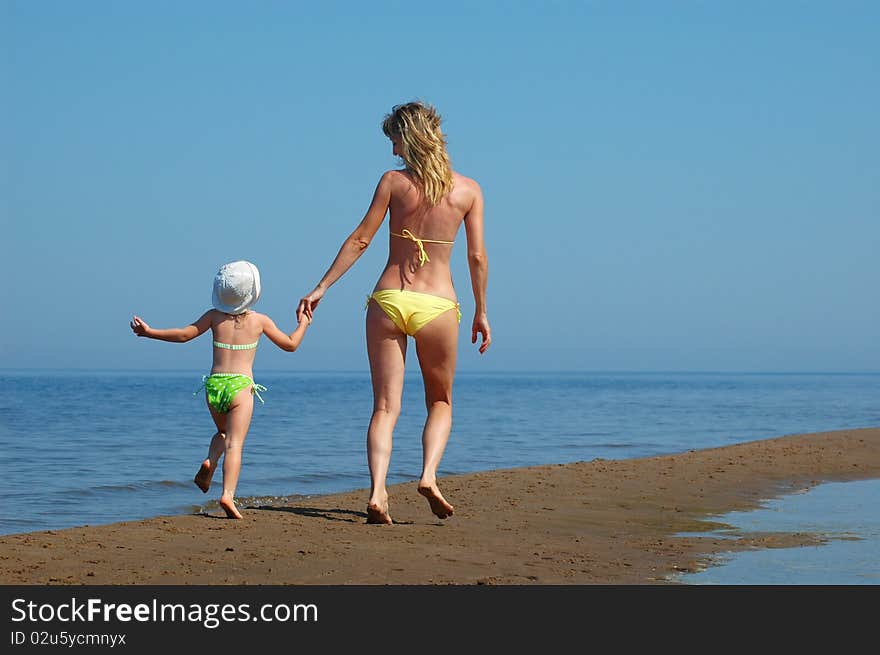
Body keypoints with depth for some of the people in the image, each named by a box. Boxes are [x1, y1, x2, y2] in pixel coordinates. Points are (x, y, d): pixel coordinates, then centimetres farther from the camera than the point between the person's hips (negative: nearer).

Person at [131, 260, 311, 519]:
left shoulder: (214, 316, 8)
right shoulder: (260, 321, 6)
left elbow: (184, 334, 2)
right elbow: (290, 344, 13)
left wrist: (149, 332, 7)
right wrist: (304, 323, 30)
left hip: (214, 384, 3)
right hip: (240, 385, -3)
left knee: (223, 433, 28)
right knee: (234, 444, -9)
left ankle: (210, 462, -1)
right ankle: (228, 495, -25)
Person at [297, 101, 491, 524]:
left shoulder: (393, 182, 0)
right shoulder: (468, 190, 3)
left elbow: (360, 239, -2)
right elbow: (477, 257, 3)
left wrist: (321, 288, 3)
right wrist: (481, 312, 13)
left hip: (387, 300, 0)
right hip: (437, 304, 0)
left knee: (386, 406, 3)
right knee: (440, 401, 19)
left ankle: (377, 493, -14)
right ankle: (429, 474, -4)